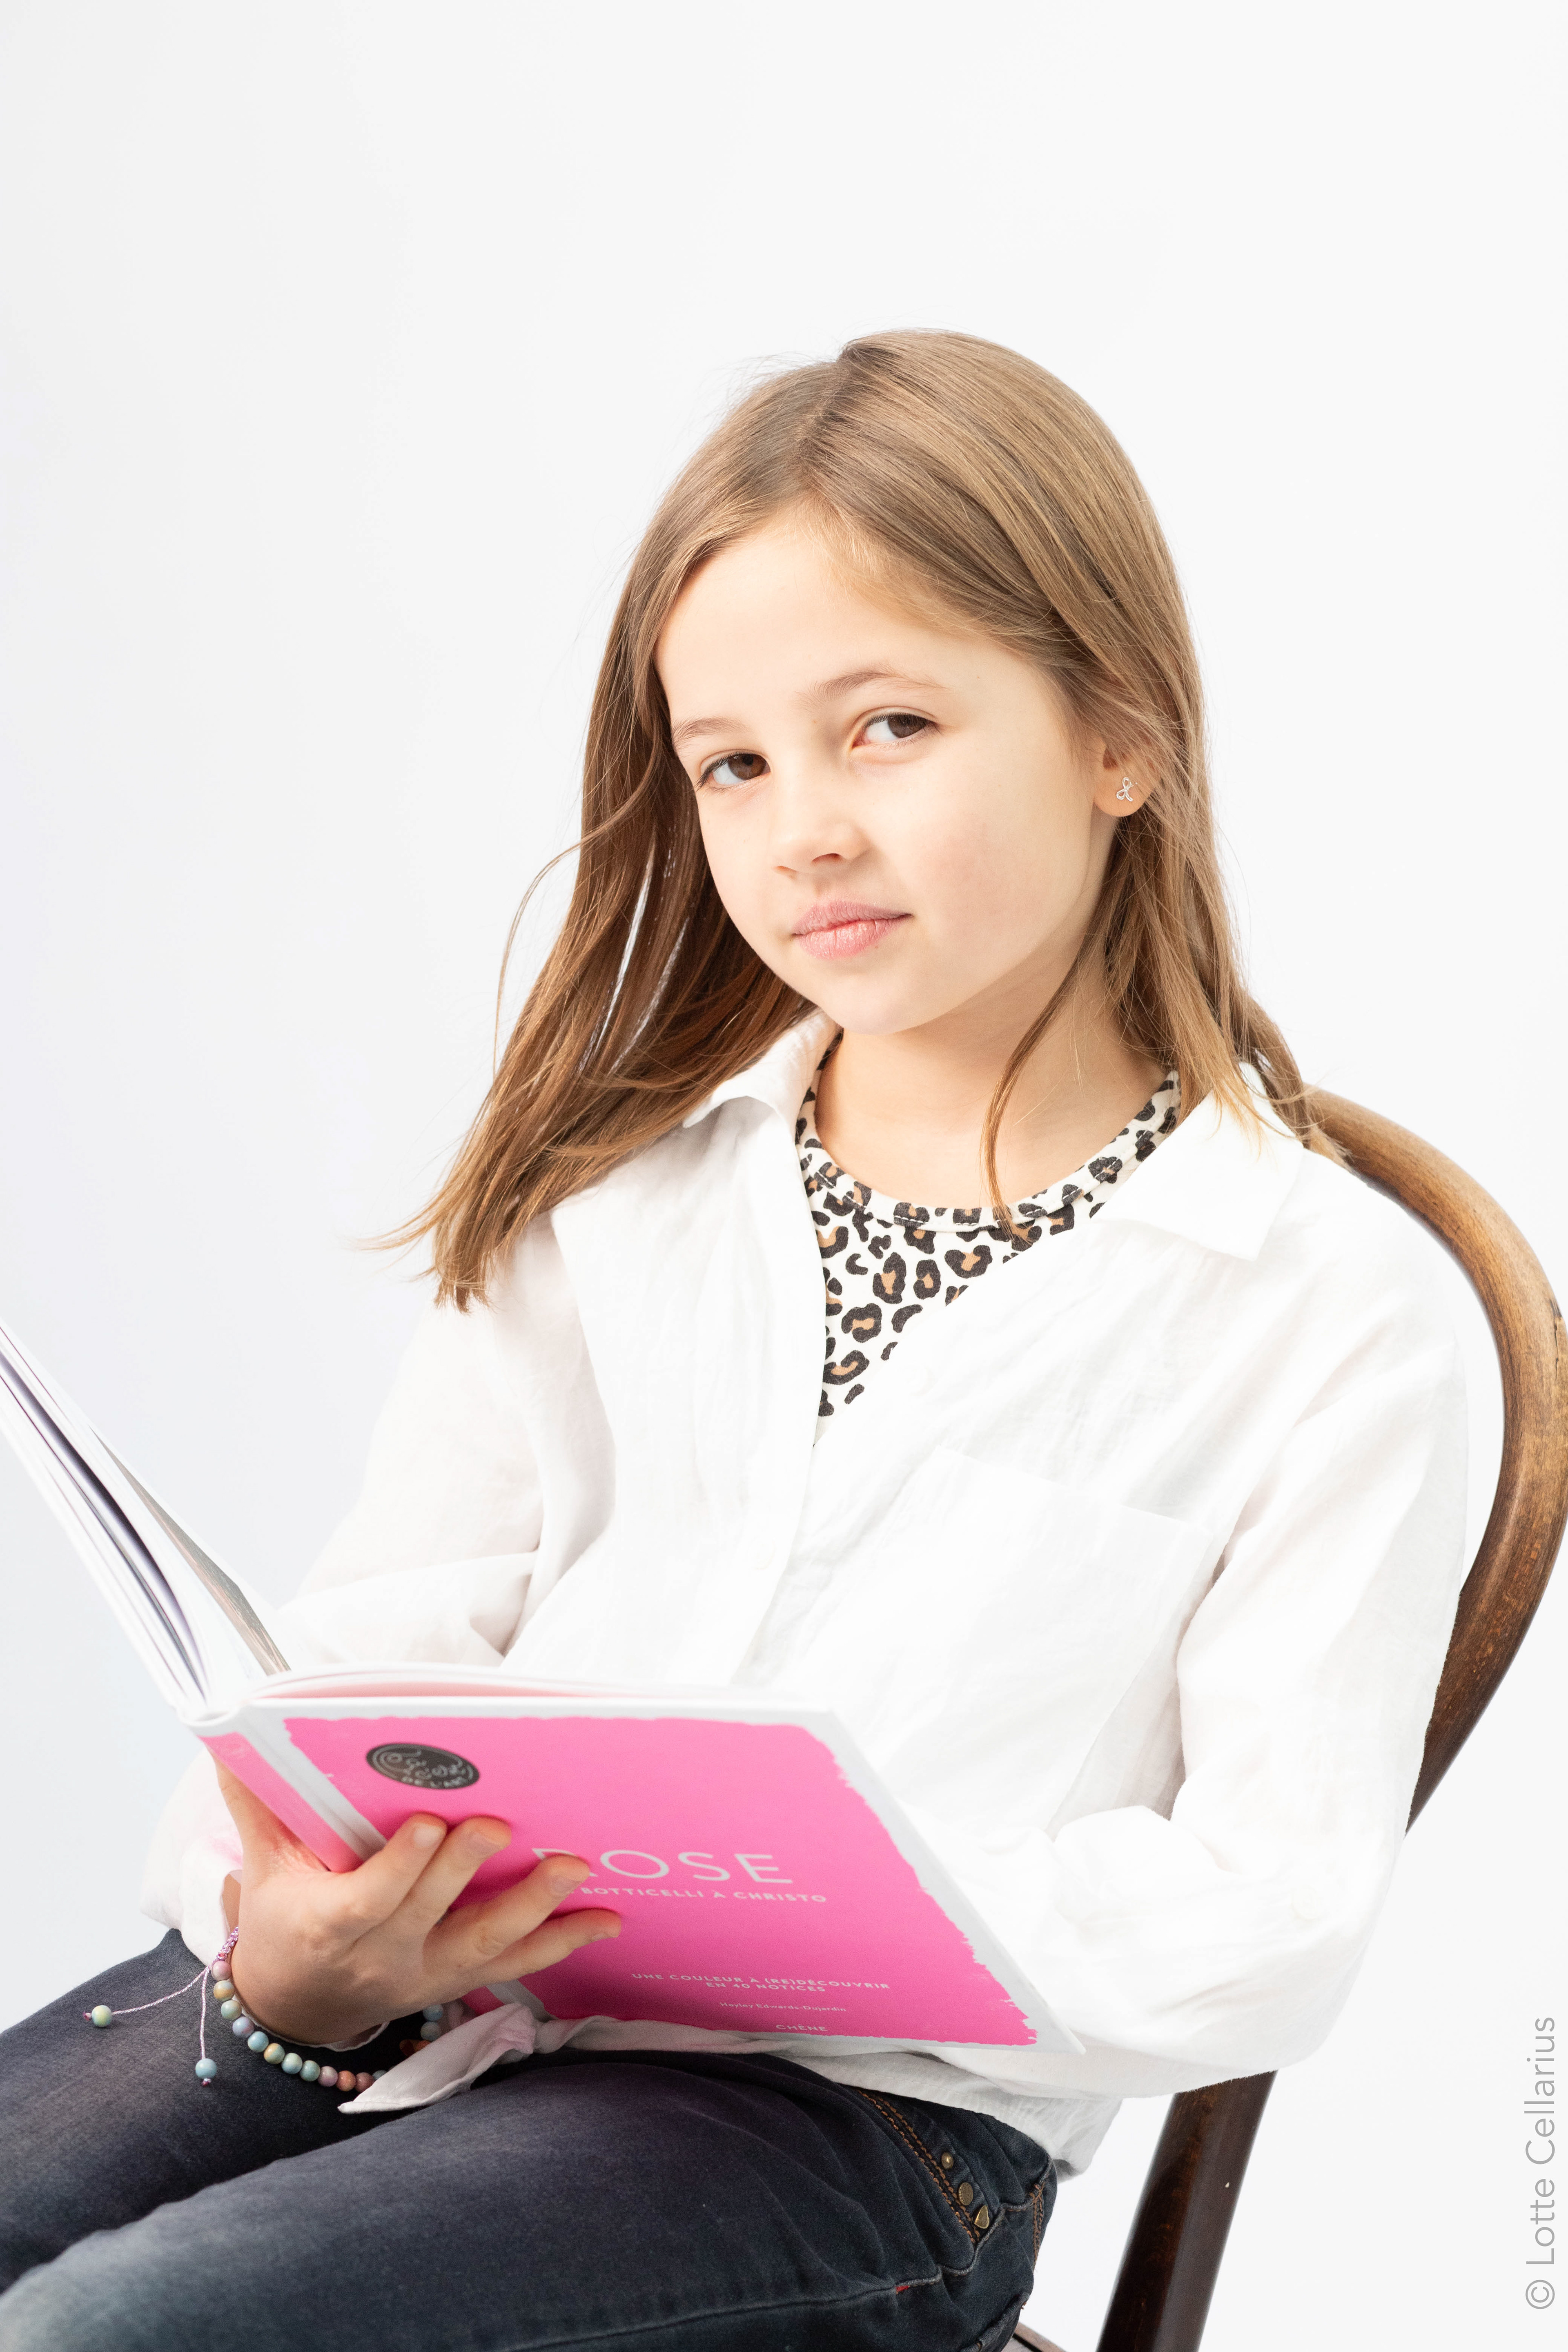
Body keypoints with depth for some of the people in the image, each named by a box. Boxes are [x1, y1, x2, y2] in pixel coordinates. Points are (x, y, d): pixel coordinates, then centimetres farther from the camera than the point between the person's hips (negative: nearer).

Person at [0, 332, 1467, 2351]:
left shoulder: (1330, 1312, -2)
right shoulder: (614, 1176, 12)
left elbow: (1270, 1918, -6)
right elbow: (396, 1625, 4)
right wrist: (291, 1939, -17)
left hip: (875, 2111, -4)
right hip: (434, 1981, 5)